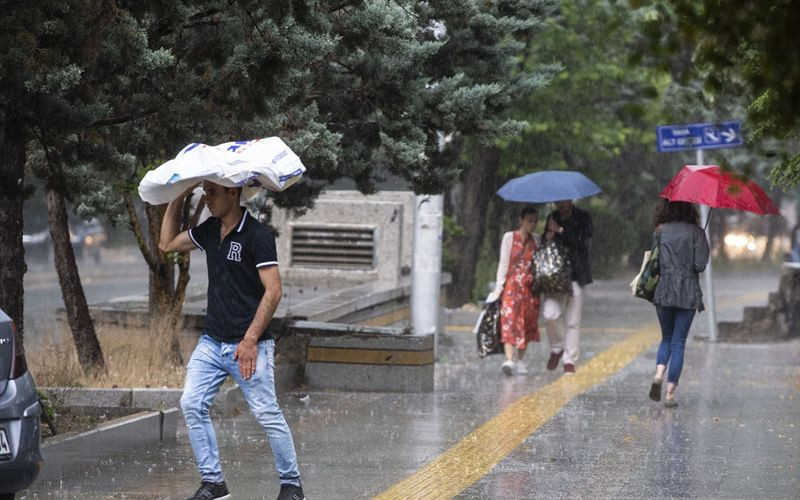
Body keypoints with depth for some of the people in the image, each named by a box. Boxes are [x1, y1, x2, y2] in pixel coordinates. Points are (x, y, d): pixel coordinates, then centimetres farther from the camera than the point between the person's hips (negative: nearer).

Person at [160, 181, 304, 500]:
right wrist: (178, 198, 12)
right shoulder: (209, 230, 9)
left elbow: (273, 291, -17)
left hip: (248, 346, -7)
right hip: (212, 342, 7)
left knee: (267, 414, -5)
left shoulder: (257, 235, -13)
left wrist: (250, 340, -22)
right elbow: (167, 244, 22)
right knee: (192, 404, -6)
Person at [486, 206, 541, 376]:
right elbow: (503, 263, 0)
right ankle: (509, 360, -27)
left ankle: (520, 360, 16)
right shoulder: (509, 237, 1)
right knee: (509, 321, -16)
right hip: (512, 285, -4)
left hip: (530, 286, 4)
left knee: (527, 323, 5)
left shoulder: (536, 240, 11)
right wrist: (499, 287, -4)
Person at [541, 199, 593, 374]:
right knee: (550, 315, -13)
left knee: (573, 321, -1)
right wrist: (548, 237, -4)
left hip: (575, 274, -3)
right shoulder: (553, 217, 14)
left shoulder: (583, 218, 0)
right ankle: (556, 348, 11)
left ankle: (570, 361, 9)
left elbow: (583, 242, -13)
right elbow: (545, 243, 19)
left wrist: (560, 231, -12)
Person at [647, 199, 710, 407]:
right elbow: (700, 265, -8)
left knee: (667, 337, 18)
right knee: (678, 342, 4)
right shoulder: (696, 232, -1)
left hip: (664, 290, 1)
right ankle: (670, 393, 0)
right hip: (688, 292, -1)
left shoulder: (660, 231, 4)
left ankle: (659, 373, -9)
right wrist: (687, 266, 12)